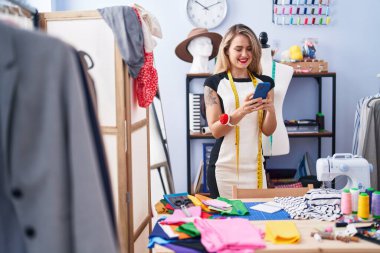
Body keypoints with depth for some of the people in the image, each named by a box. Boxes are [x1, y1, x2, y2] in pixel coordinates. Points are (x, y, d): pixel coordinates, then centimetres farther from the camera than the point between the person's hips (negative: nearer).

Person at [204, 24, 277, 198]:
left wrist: (271, 109, -12)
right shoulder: (215, 83, -1)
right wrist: (241, 111, -22)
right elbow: (215, 130, -7)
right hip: (224, 166, -3)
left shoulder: (264, 83, 8)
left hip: (254, 165, 3)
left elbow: (267, 131, 8)